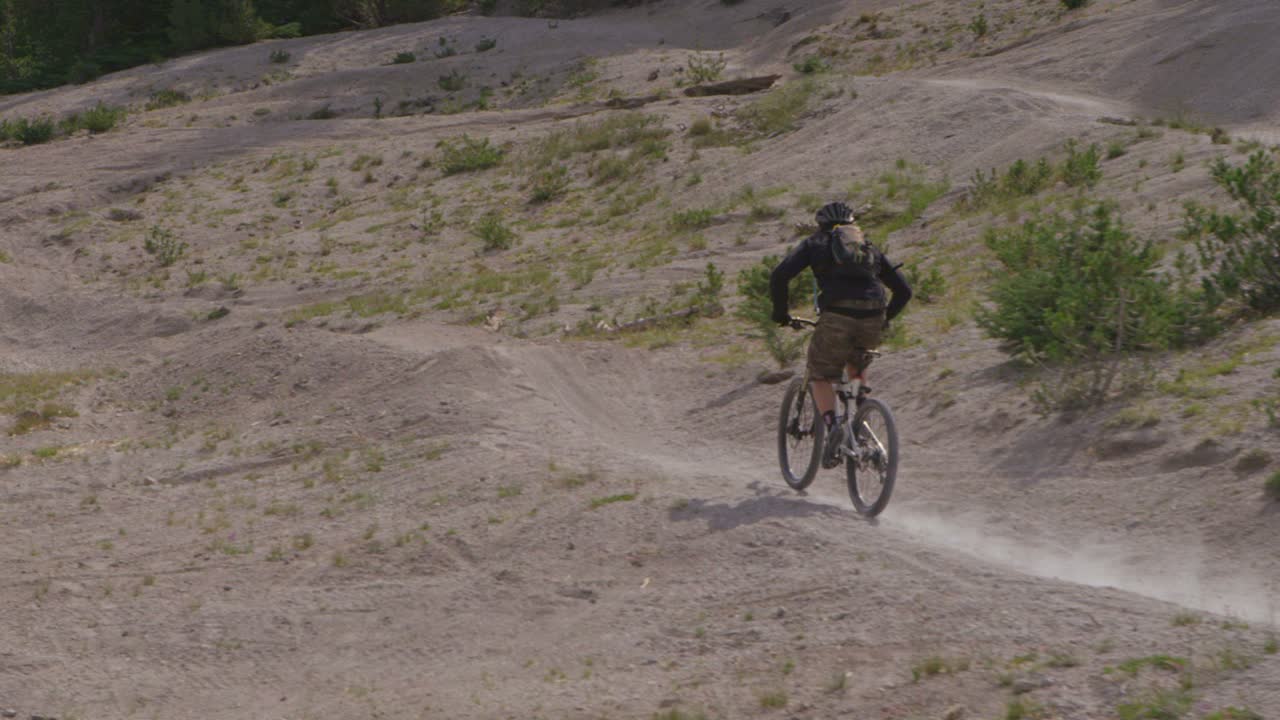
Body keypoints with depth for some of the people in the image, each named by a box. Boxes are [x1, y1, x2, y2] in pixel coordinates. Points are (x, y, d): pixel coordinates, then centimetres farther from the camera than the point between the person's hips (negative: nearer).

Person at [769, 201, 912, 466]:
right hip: (873, 320, 4)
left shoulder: (815, 244, 20)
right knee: (856, 368, 32)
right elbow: (904, 290, 28)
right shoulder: (870, 248, 30)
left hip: (837, 316, -4)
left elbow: (780, 275, 6)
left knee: (820, 376, 14)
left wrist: (780, 312, 19)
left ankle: (832, 427, -11)